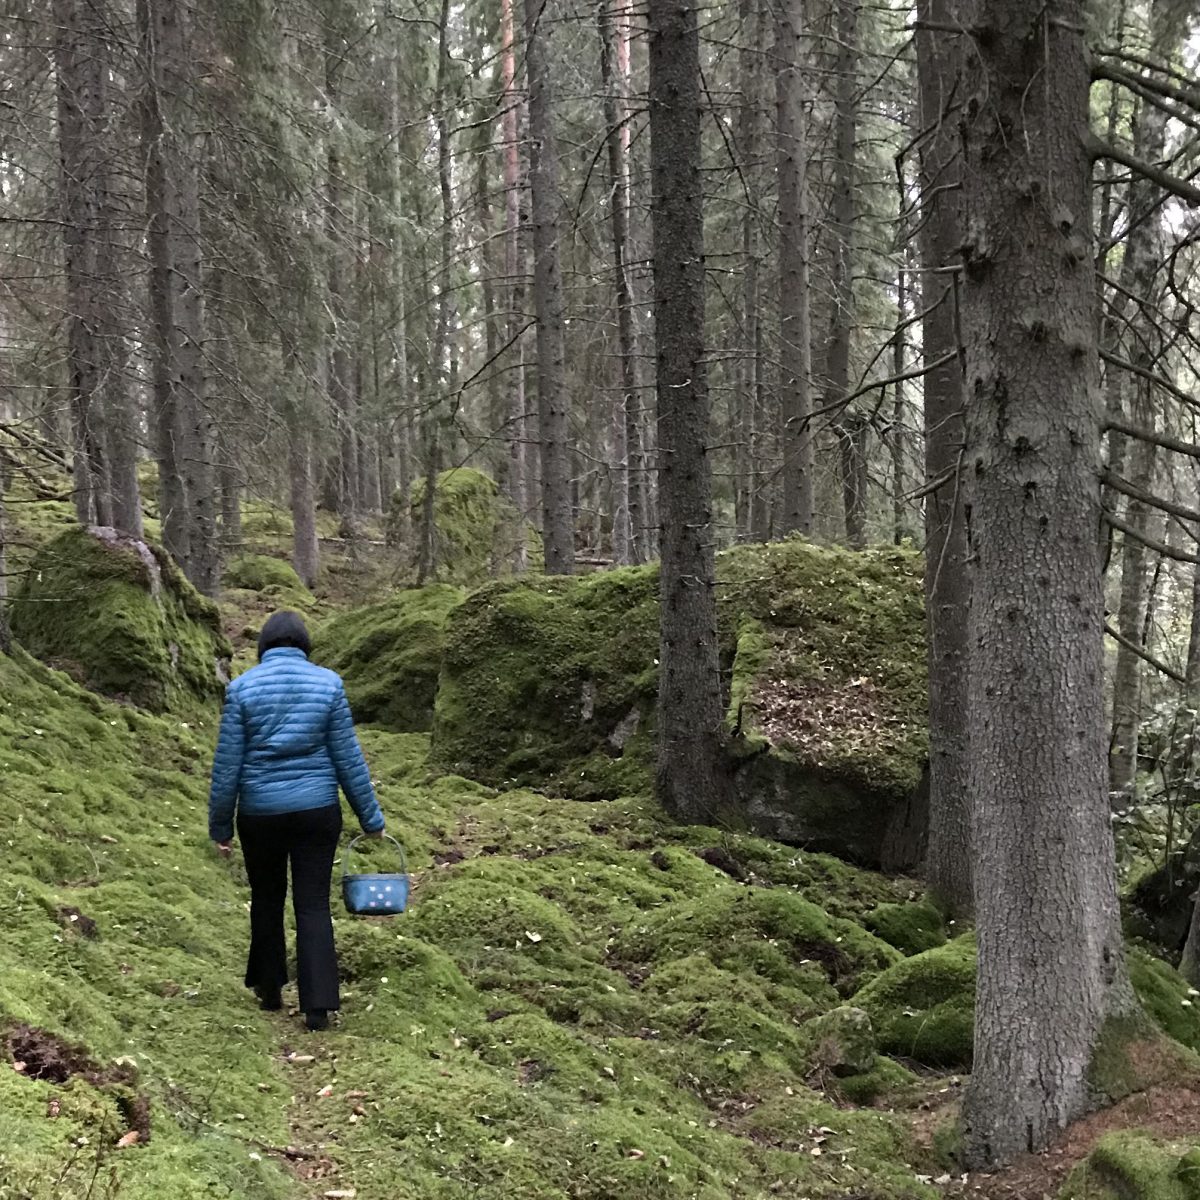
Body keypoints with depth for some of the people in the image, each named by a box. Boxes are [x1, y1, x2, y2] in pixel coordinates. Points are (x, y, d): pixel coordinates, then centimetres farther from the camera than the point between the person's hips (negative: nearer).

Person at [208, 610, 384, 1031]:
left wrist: (219, 825, 6)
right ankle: (318, 1005, -2)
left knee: (266, 900, 18)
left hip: (260, 813, 0)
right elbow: (348, 758, -1)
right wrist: (371, 818, 7)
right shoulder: (327, 684, -3)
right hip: (317, 810, 0)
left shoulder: (242, 688, -5)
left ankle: (270, 989, 30)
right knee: (313, 905, 4)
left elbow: (227, 764, -3)